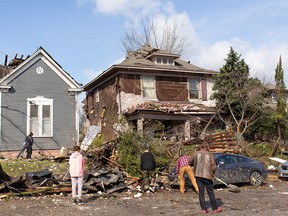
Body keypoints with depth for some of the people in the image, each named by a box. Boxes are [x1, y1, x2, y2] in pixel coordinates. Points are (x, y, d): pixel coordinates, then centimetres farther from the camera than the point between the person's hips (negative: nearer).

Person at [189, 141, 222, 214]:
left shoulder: (196, 154, 1)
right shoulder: (210, 155, -4)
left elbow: (189, 162, 6)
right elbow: (213, 167, -5)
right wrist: (212, 173, 13)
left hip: (198, 175, 2)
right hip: (207, 175, -2)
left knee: (201, 193, 7)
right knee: (210, 193, 9)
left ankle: (204, 209, 8)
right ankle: (215, 208, 19)